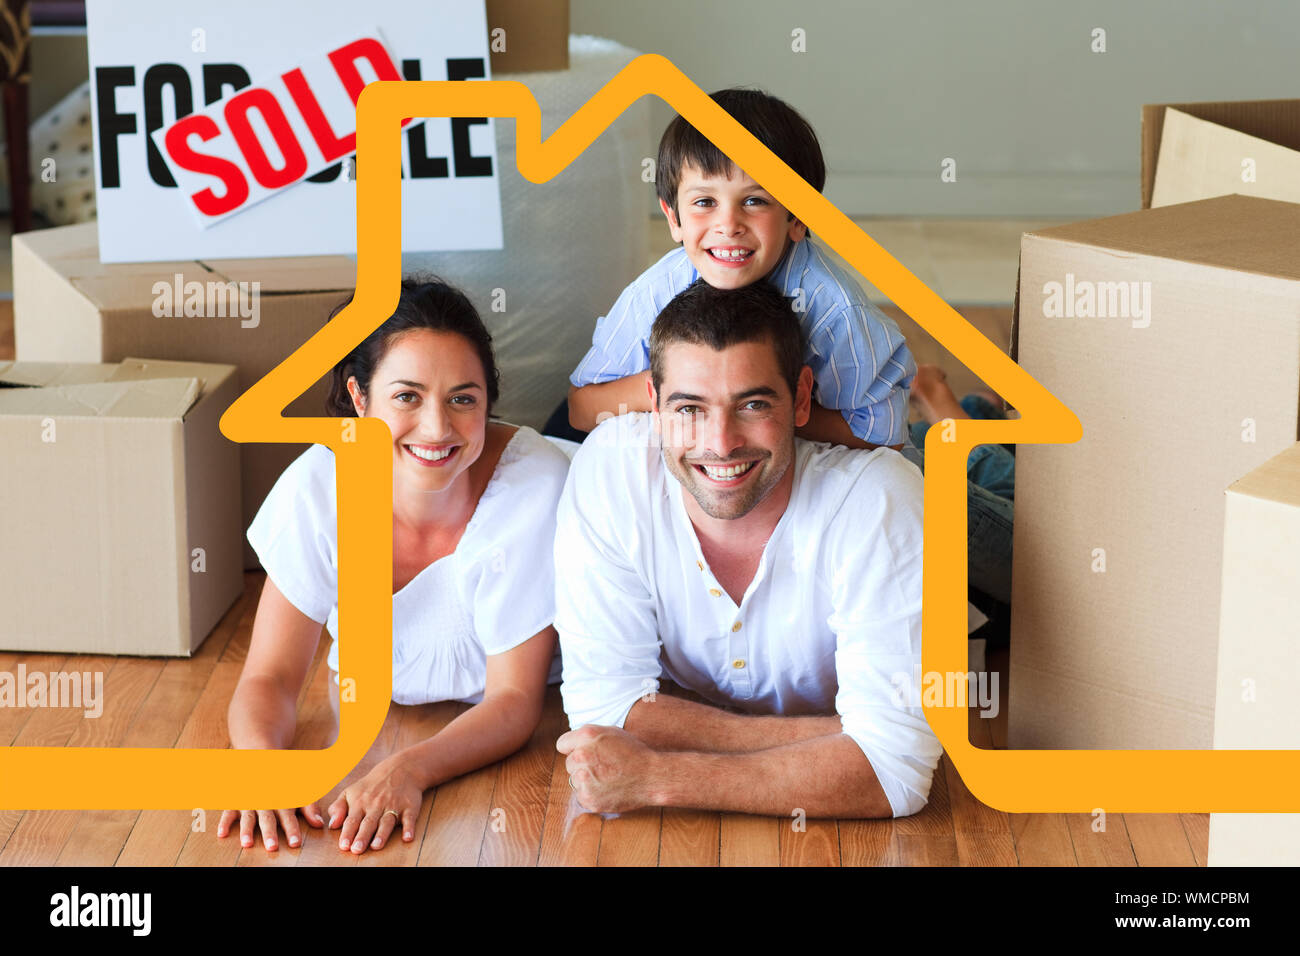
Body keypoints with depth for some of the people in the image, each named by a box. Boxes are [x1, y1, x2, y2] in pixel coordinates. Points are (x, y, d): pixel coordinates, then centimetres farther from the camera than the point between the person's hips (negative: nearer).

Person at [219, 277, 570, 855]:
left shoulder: (535, 486, -24)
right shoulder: (319, 488, -17)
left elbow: (514, 699, -20)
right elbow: (268, 680, -12)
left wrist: (411, 769, -39)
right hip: (363, 738, 2)